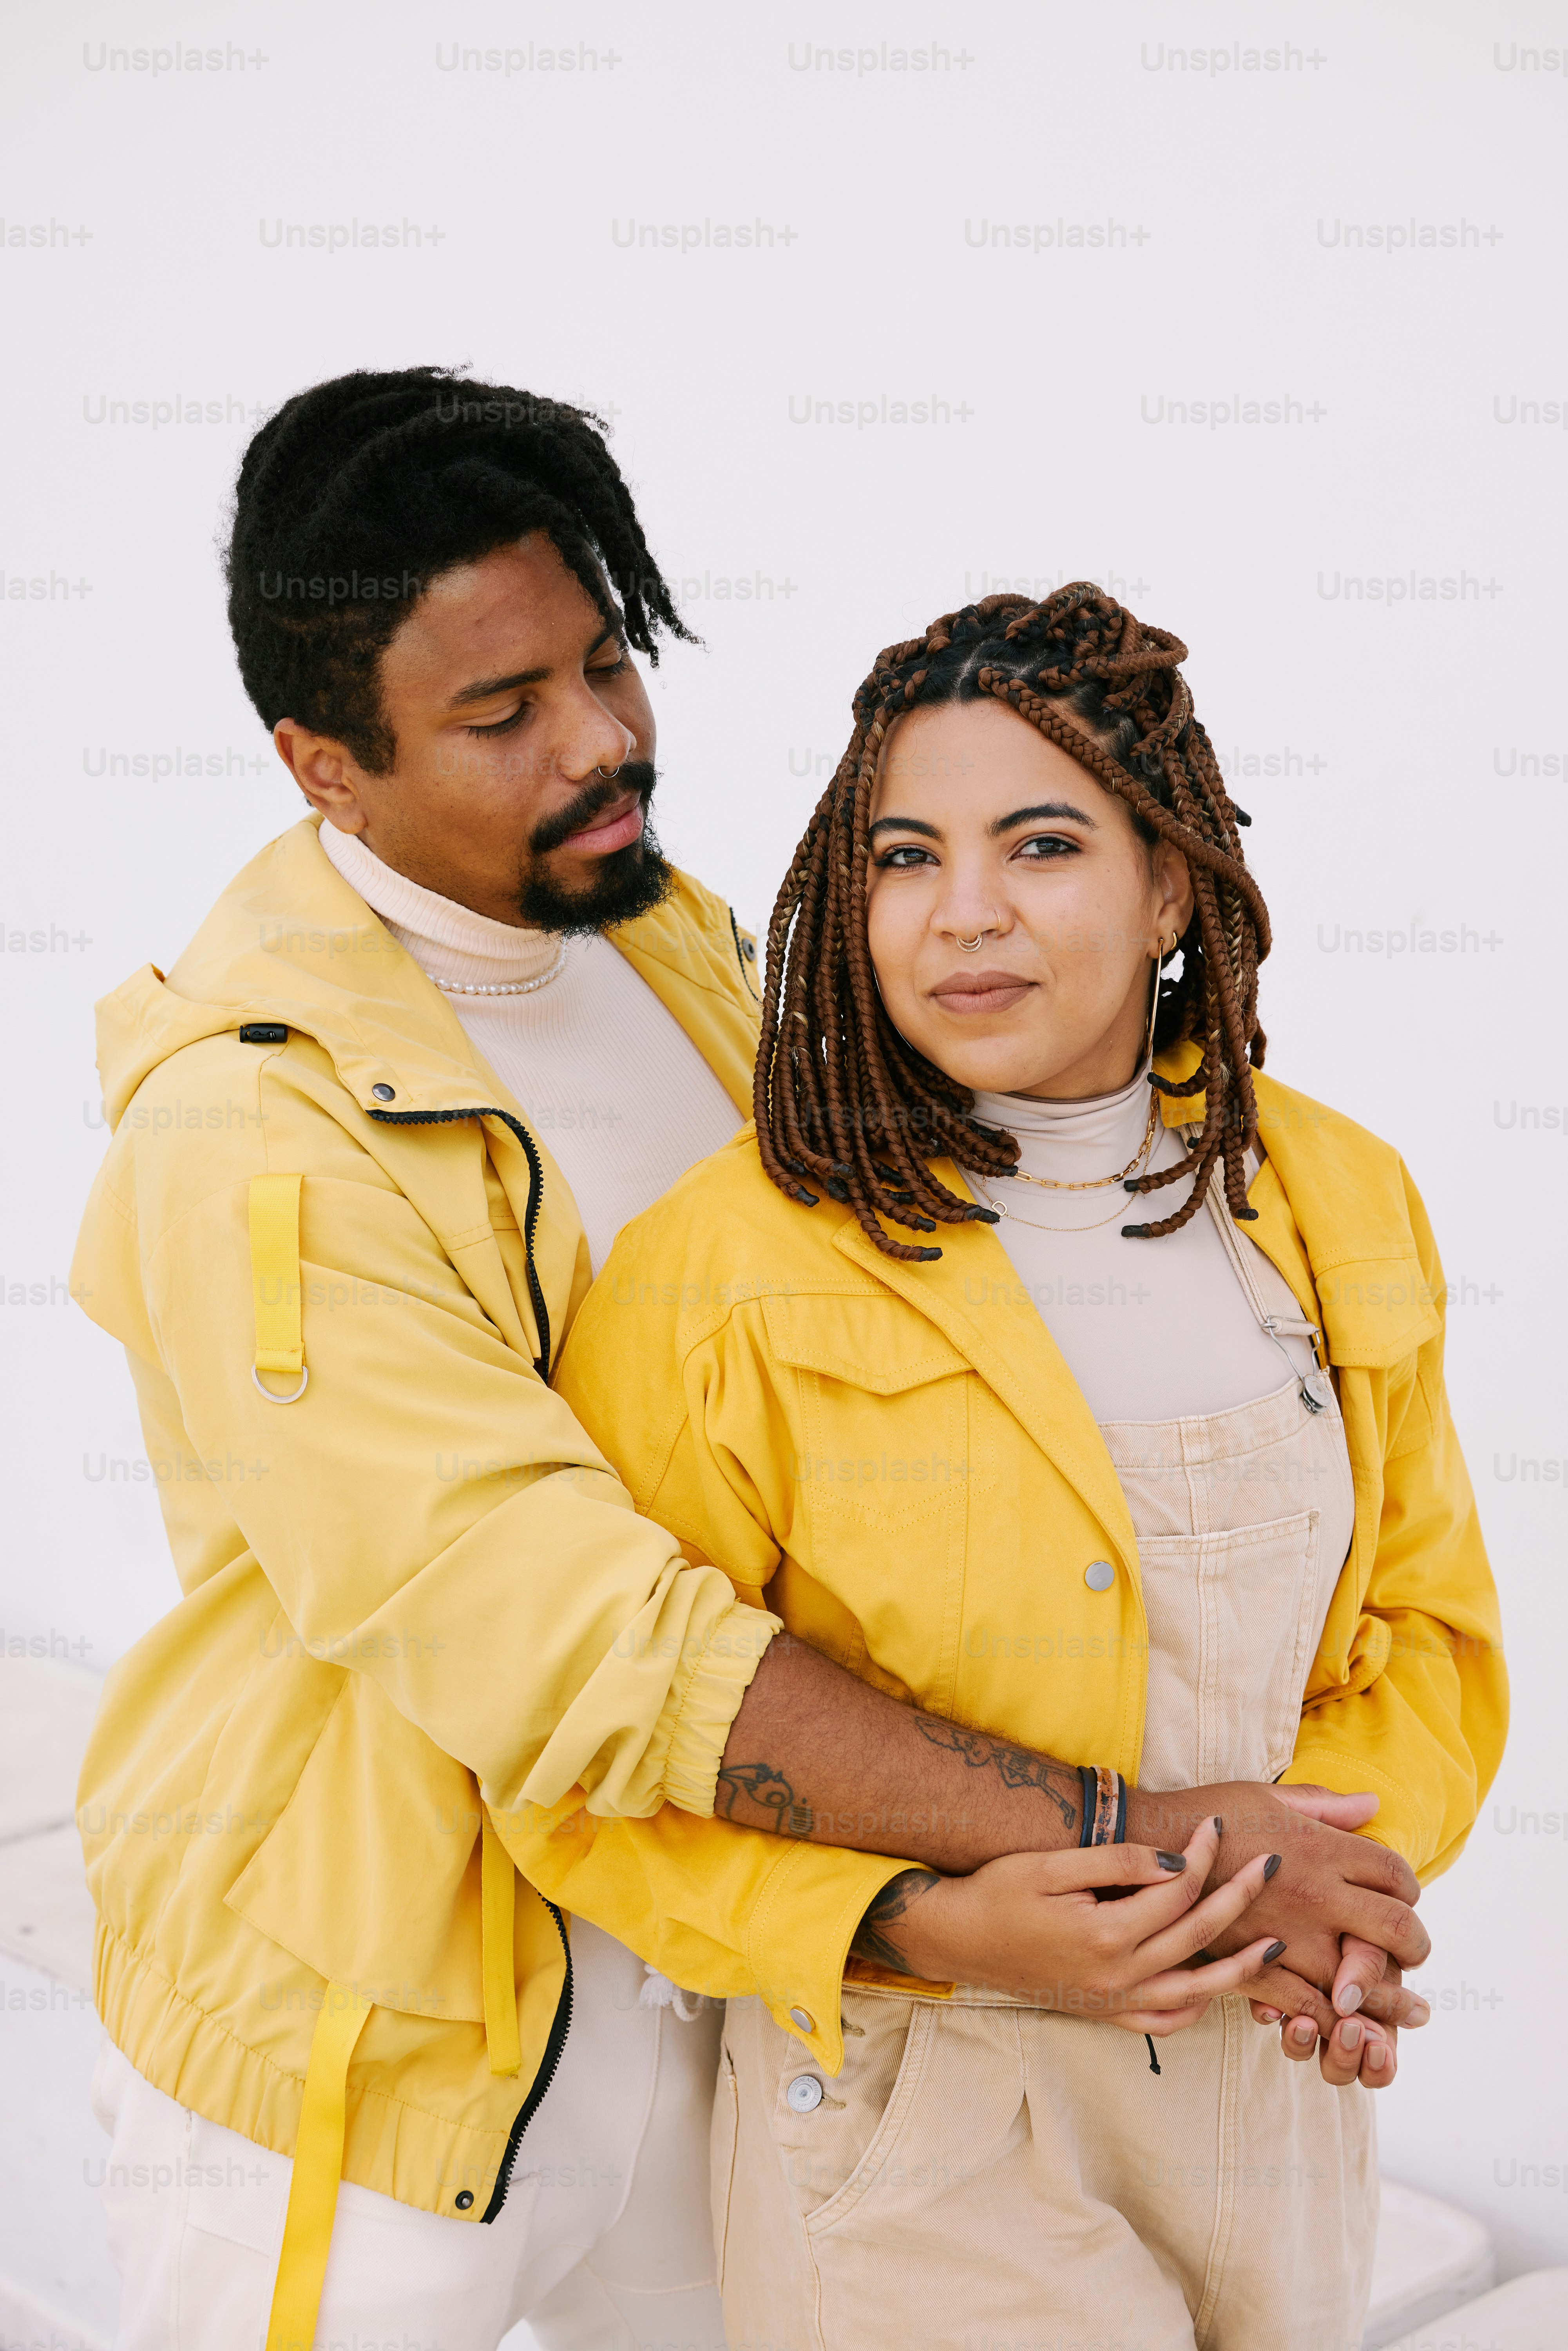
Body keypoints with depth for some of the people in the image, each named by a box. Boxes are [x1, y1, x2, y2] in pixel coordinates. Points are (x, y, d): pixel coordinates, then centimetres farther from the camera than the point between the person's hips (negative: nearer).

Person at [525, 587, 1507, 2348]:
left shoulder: (1338, 1201, -1)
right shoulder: (723, 1273, -16)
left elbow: (1431, 1623, 7)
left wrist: (1343, 1867, -12)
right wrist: (936, 1929, -24)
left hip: (1271, 2082, 5)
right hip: (914, 2124, -4)